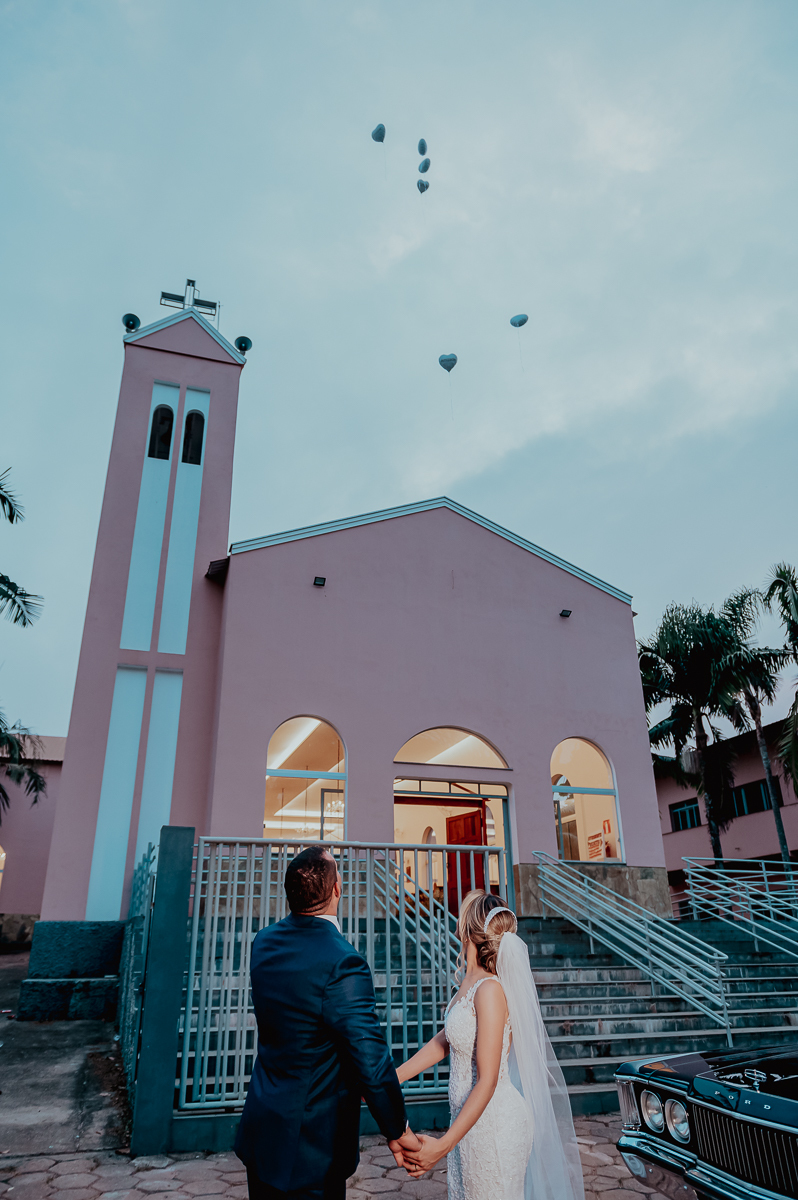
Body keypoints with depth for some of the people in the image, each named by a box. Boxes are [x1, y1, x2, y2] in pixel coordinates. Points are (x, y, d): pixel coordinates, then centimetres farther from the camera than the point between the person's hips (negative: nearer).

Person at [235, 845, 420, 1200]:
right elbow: (372, 1061, -25)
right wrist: (398, 1131, -9)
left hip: (259, 1129, 7)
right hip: (312, 1148, -7)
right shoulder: (343, 962, -29)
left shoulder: (264, 942, -4)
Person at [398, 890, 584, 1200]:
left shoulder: (490, 990, -27)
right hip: (472, 1118, 8)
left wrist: (444, 1144, -27)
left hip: (494, 1123, -8)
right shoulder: (469, 983, 0)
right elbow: (443, 1040, 12)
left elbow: (487, 1082, -26)